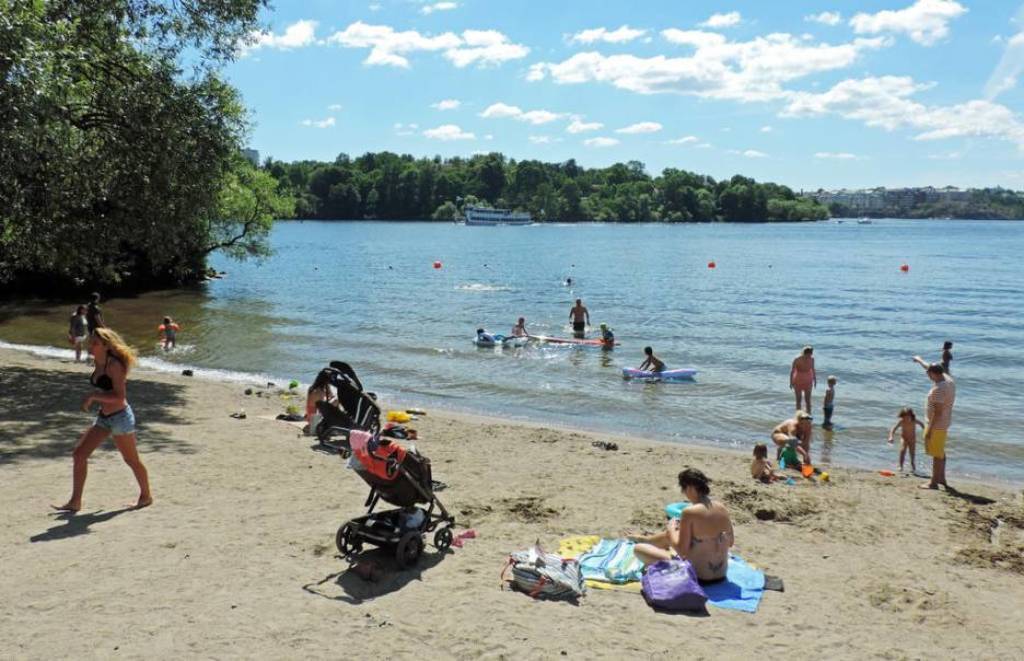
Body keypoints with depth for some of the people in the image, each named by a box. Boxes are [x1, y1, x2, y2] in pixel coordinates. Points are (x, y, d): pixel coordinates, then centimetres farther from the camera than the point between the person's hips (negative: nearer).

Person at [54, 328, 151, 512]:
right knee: (79, 454, -1)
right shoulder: (97, 362, 6)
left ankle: (146, 496, 28)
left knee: (131, 460, 8)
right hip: (103, 417, 8)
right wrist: (93, 399, 10)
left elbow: (120, 397, -25)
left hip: (120, 417, -8)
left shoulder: (114, 365, -19)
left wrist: (93, 396, -23)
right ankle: (75, 502, 6)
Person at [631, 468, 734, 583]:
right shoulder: (722, 508, -5)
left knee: (638, 548, 2)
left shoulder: (690, 512, -24)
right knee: (672, 535, 33)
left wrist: (671, 529, -1)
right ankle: (645, 539, 61)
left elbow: (682, 551, -19)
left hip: (698, 576, -7)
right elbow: (730, 542, 9)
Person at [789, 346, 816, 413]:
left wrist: (815, 380, 10)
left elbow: (813, 369, 5)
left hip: (807, 381, 2)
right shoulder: (797, 360, -20)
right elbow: (792, 371, -12)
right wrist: (791, 382, -10)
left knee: (807, 400, 0)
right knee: (798, 400, 5)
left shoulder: (811, 359, -9)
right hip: (798, 381, -2)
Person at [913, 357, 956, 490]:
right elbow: (933, 369, 21)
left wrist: (929, 429, -22)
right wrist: (920, 361, 37)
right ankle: (941, 478, 32)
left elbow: (938, 412, -26)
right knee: (940, 452, 21)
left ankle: (934, 482, 7)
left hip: (937, 424, -10)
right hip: (944, 423, 10)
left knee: (937, 454, -1)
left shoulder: (939, 389, -26)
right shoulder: (948, 379, 2)